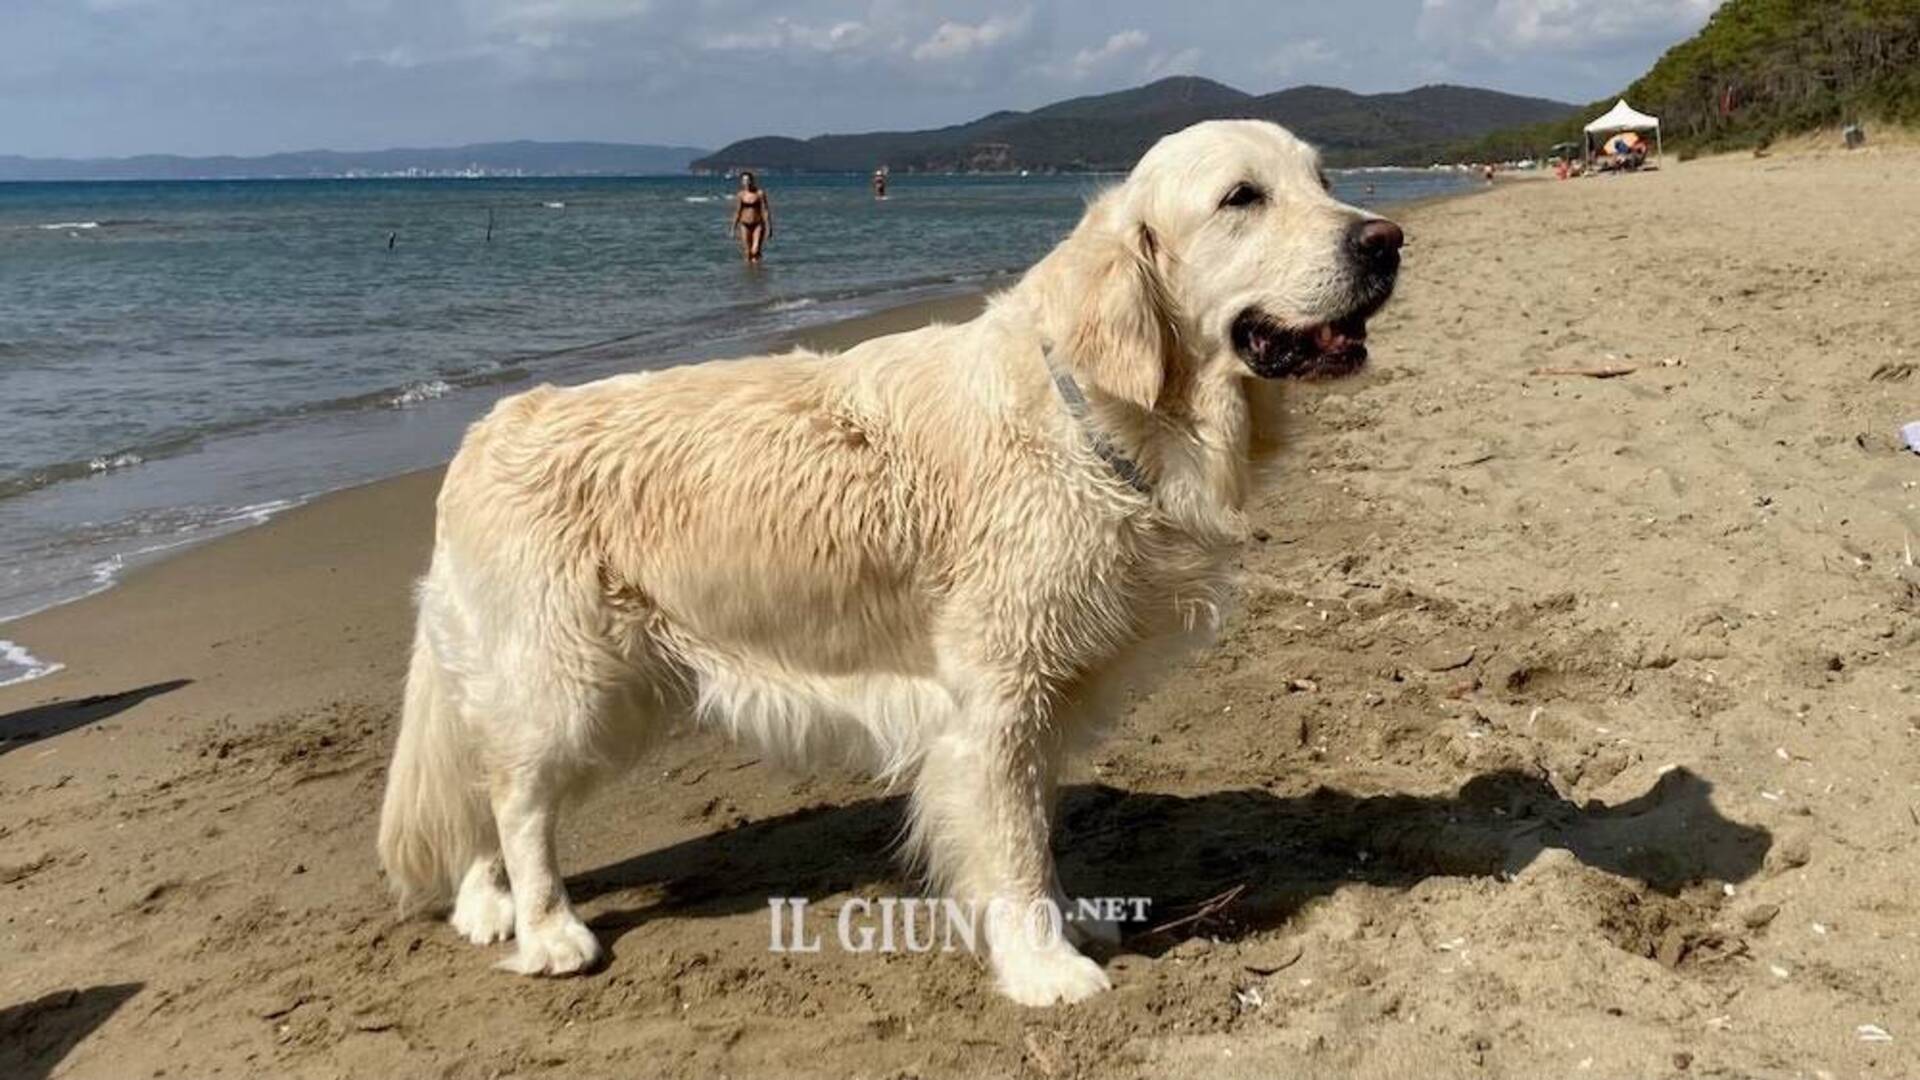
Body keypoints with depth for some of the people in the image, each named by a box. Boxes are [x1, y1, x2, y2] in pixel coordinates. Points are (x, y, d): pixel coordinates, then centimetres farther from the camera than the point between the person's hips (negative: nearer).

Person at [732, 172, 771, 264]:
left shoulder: (760, 193, -4)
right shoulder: (740, 195, 1)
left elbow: (765, 211, -4)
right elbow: (737, 212, 8)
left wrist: (768, 227, -9)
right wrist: (733, 229, 7)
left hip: (757, 225, -2)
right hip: (745, 225, 2)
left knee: (755, 251, -15)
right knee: (747, 252, 1)